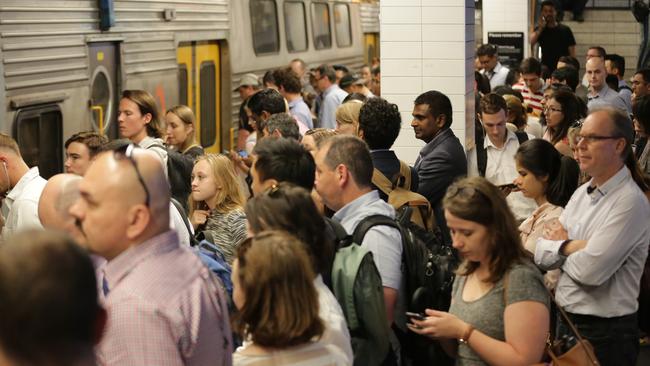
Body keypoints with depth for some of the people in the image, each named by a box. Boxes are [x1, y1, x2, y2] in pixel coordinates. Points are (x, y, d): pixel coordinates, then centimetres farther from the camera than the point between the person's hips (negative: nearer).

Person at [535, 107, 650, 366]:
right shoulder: (582, 193, 7)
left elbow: (589, 270, -25)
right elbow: (542, 256, 3)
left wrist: (560, 244, -7)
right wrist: (571, 245, -15)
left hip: (605, 334, -7)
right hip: (567, 321, 7)